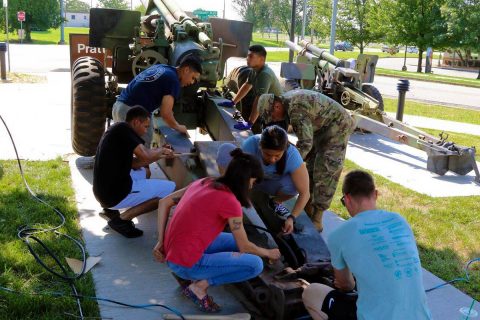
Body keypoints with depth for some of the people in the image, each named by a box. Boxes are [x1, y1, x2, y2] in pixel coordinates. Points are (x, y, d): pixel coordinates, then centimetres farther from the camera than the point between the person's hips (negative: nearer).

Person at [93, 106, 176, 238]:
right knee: (170, 188, -3)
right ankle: (123, 219, -6)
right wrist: (160, 150, -1)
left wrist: (159, 154, 14)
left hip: (104, 191, 10)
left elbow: (133, 164, 19)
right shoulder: (123, 128, -12)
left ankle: (111, 209, 16)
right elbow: (146, 156, -22)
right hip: (116, 194, -10)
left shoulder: (115, 130, 15)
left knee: (142, 172, 34)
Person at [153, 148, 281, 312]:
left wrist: (161, 242, 11)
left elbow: (164, 202, 12)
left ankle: (193, 276, 12)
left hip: (171, 254, 8)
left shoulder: (204, 182, 6)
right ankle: (200, 285, -3)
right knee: (255, 264, -7)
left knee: (235, 241, 20)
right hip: (187, 263, -8)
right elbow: (244, 247, -5)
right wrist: (268, 253, 14)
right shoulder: (230, 202, -16)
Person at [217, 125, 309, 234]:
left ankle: (276, 202, 1)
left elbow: (305, 193, -30)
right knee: (225, 149, -27)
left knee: (294, 184, -35)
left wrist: (292, 218, -37)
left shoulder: (292, 156, -34)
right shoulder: (251, 144, -35)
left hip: (272, 183, 0)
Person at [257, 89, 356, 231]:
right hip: (321, 128, 10)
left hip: (337, 127, -10)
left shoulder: (296, 110, -32)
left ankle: (317, 220, -7)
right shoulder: (287, 100, -2)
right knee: (310, 167, 12)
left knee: (325, 172, -12)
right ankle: (308, 208, 22)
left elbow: (305, 143, -33)